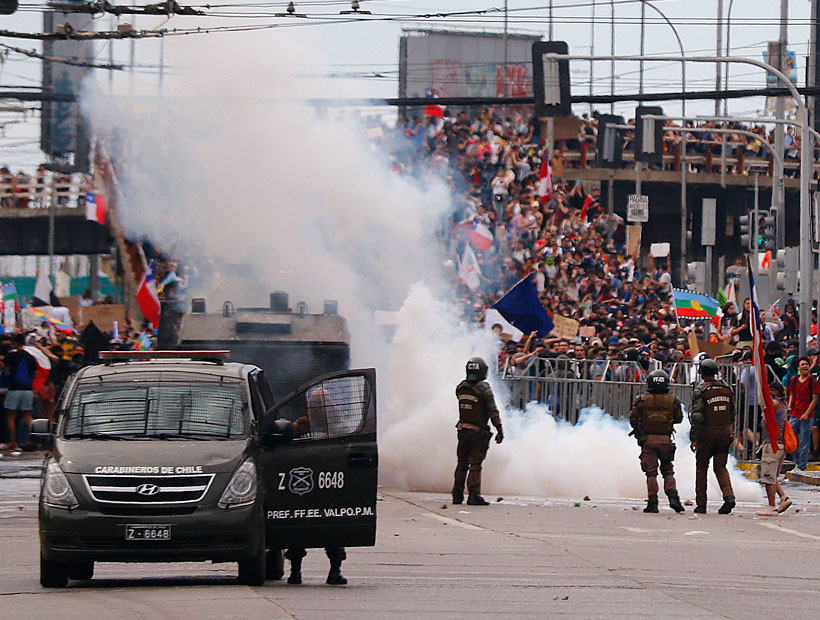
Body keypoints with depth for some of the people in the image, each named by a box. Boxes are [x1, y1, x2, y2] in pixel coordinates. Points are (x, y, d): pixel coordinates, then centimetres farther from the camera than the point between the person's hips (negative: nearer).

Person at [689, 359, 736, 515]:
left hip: (707, 433, -4)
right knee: (720, 467, 7)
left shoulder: (700, 391, -11)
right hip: (724, 433, 4)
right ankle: (728, 495, -17)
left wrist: (694, 439, -13)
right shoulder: (727, 389, 7)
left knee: (701, 468, 9)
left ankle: (701, 504, 9)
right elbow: (732, 414, 14)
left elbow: (697, 417, -16)